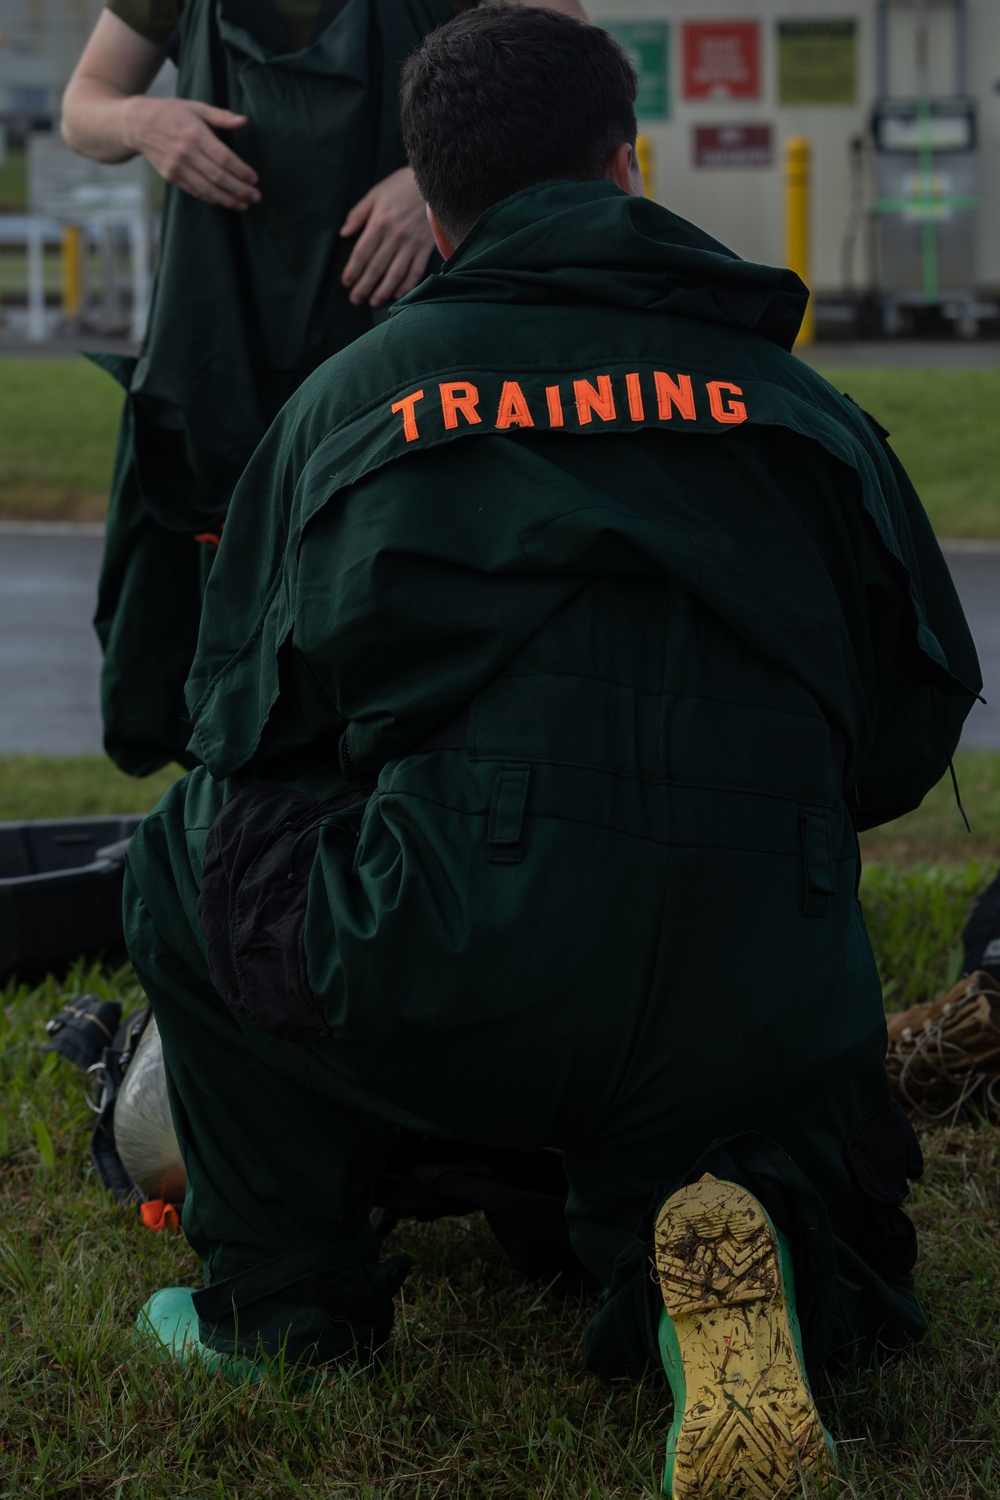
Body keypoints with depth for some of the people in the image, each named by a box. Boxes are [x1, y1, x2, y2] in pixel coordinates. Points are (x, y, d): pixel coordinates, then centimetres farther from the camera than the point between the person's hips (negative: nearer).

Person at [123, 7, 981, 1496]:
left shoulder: (350, 395, 13)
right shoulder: (794, 399, 14)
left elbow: (243, 727, 17)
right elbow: (912, 730, 18)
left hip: (442, 997, -1)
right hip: (759, 1018, 2)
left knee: (188, 847, 28)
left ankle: (285, 1298, 25)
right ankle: (740, 1236, -5)